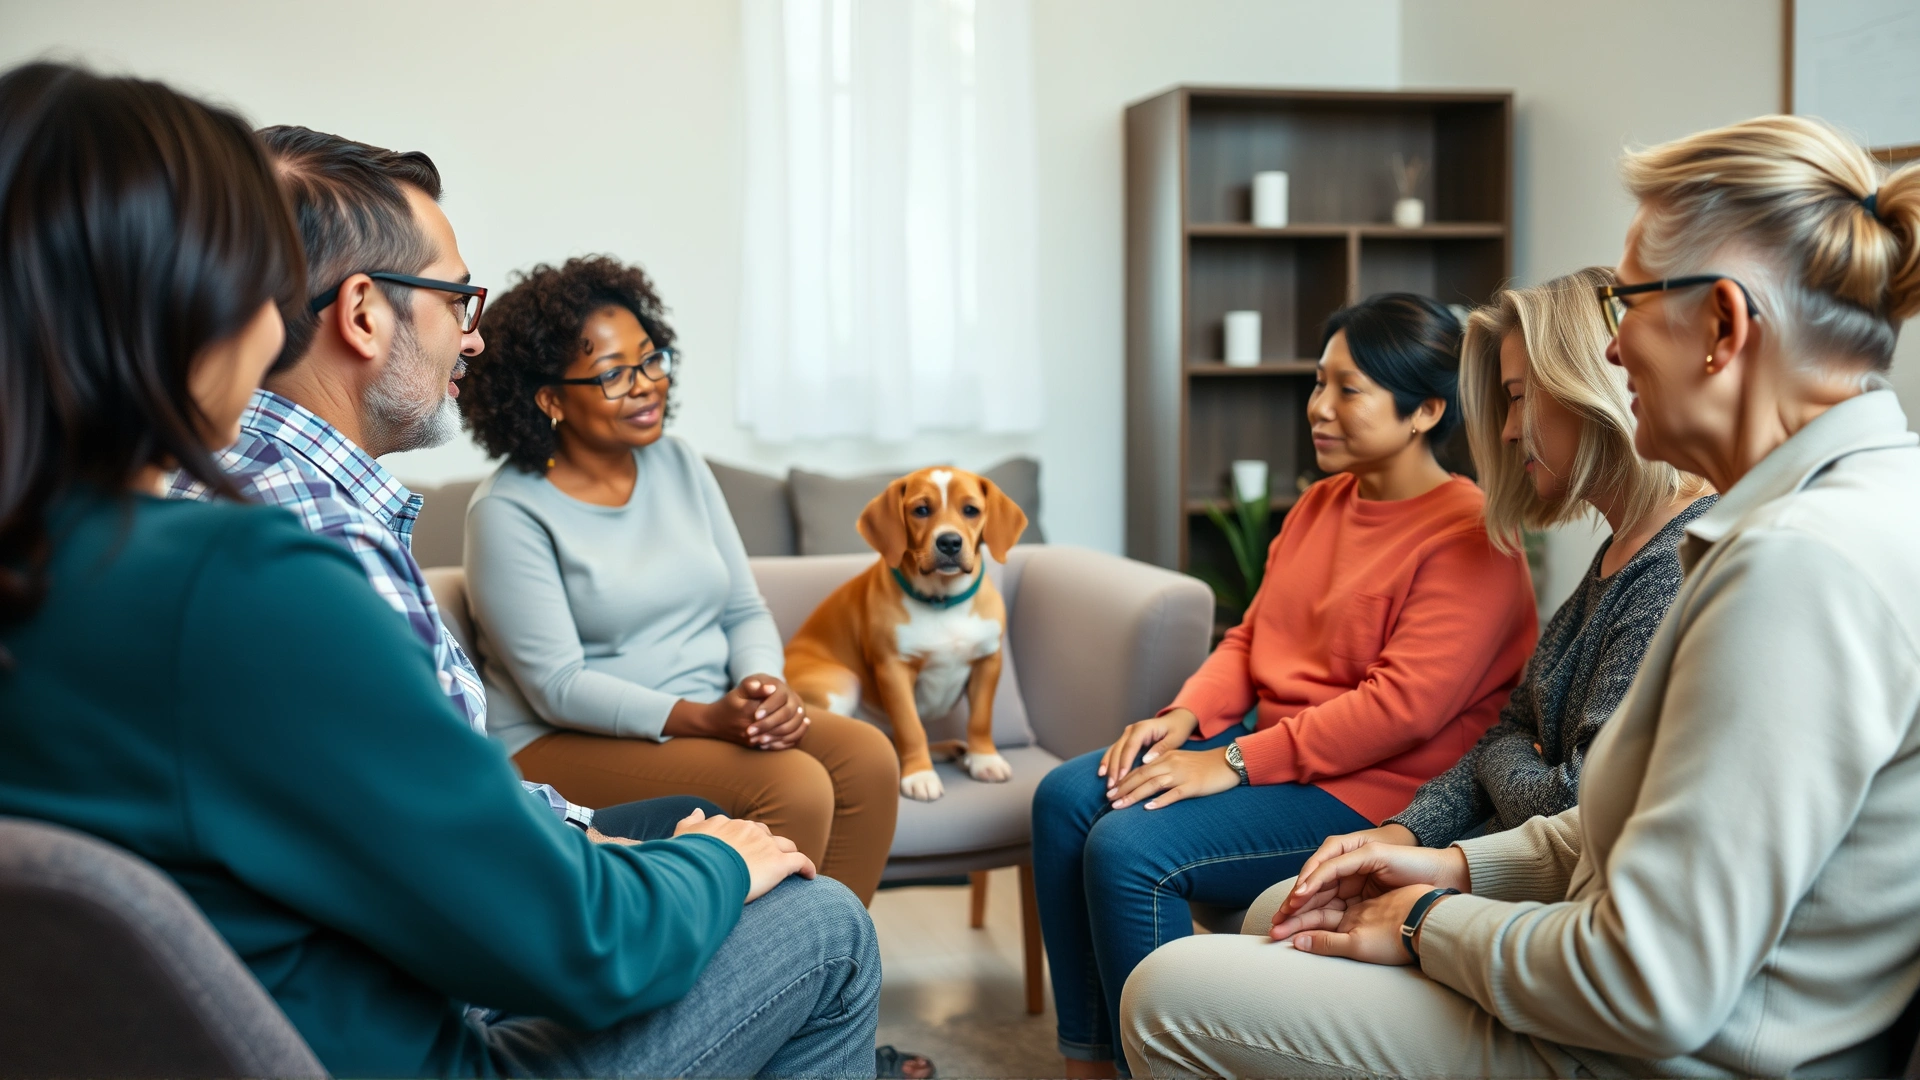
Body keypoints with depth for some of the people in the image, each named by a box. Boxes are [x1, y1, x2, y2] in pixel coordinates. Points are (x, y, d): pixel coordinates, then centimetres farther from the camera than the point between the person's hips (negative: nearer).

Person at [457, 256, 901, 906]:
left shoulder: (679, 465, 9)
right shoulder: (508, 511, -10)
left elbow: (746, 610, 11)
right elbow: (556, 687, -15)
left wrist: (763, 686, -12)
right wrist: (703, 718, -26)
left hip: (712, 718, 6)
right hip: (564, 744, -6)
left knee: (868, 759, -19)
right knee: (792, 785, -28)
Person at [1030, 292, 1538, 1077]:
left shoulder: (1469, 537, -16)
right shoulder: (1321, 504, 13)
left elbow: (1404, 704, -24)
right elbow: (1252, 635, 17)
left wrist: (1235, 762, -23)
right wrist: (1185, 715, -4)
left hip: (1372, 791, -9)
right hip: (1271, 740, 9)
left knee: (1129, 850, -24)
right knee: (1064, 800, -4)